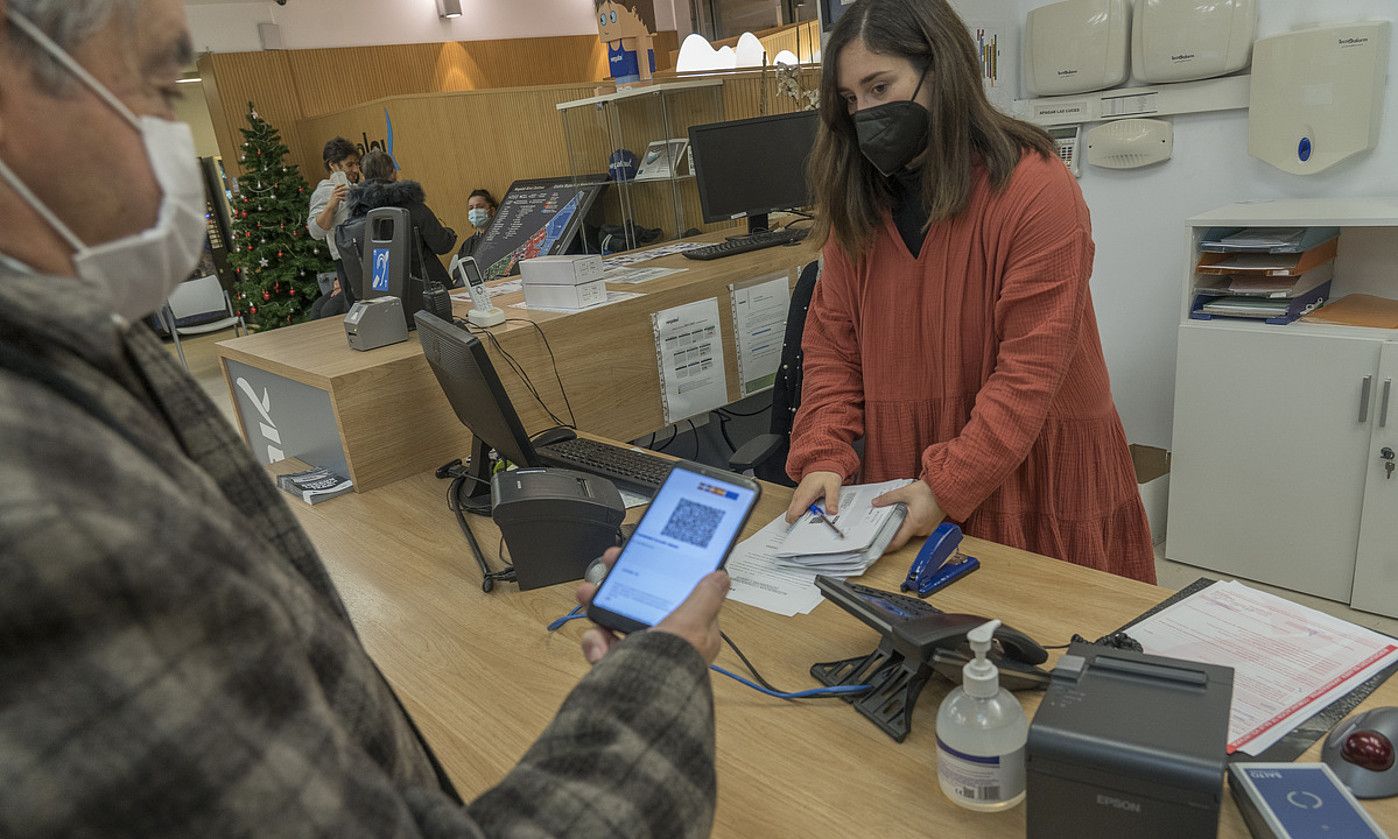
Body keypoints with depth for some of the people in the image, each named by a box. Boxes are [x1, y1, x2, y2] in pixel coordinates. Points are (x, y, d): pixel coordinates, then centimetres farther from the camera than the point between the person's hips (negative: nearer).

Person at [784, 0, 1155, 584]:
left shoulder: (1036, 188, -15)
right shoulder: (860, 204, 2)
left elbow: (1032, 366, -19)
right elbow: (832, 344, 0)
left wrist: (950, 487, -23)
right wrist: (822, 457, -14)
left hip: (1036, 480, -4)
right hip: (904, 483, 4)